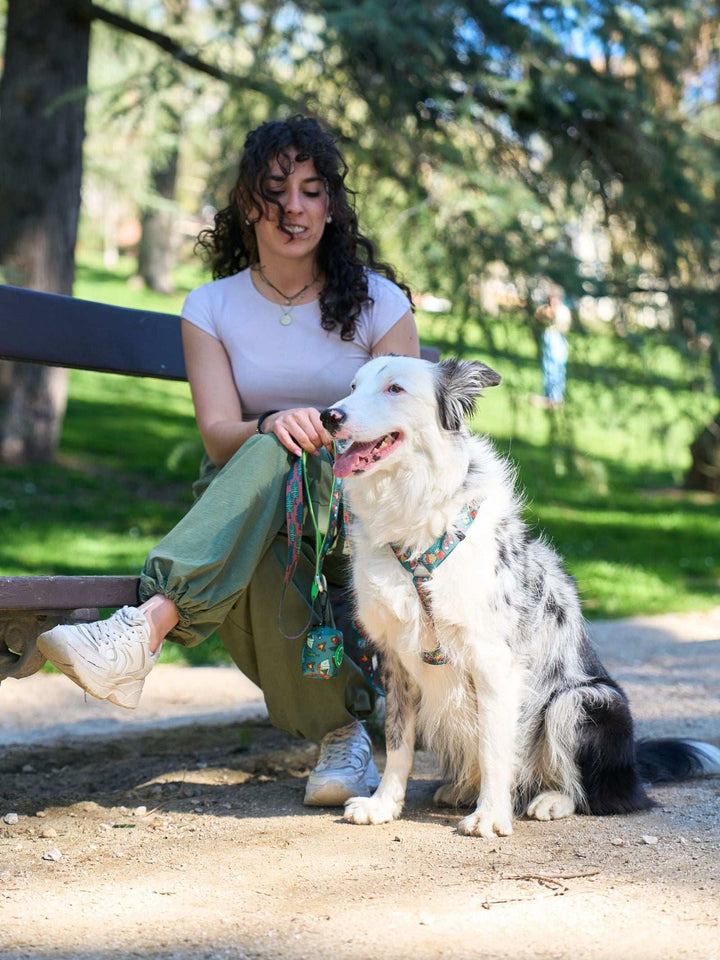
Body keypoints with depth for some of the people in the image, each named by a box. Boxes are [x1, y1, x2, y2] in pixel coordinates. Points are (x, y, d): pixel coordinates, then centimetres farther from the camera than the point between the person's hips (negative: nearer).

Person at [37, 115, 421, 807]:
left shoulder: (377, 302, 5)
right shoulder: (213, 308, 8)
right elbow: (219, 434, -6)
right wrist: (273, 424, -31)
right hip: (253, 522, 1)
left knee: (277, 456, -39)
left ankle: (146, 628, -57)